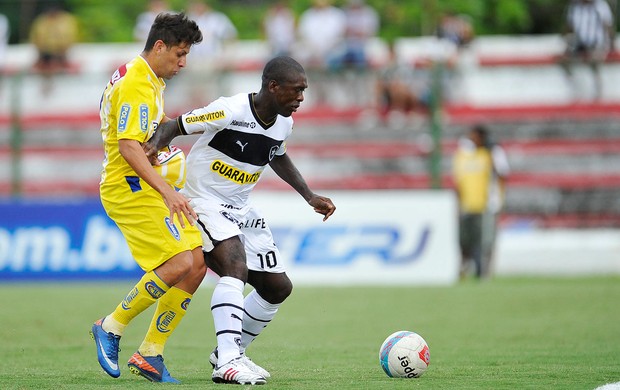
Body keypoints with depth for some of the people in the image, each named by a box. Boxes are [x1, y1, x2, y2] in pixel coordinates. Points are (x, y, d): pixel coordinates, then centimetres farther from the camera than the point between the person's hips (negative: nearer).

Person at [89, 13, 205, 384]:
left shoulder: (150, 81, 18)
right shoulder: (135, 85, -15)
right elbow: (128, 145, -24)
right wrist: (167, 191, -31)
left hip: (147, 187, 10)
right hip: (130, 188, -10)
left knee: (196, 264, 0)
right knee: (180, 262, -21)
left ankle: (150, 354, 4)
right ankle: (111, 327, -7)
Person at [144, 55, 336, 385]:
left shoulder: (284, 123, 1)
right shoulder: (230, 111, -23)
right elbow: (175, 126, -17)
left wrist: (309, 196, 17)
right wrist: (155, 144, -39)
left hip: (240, 209, 9)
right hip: (204, 202, -8)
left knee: (278, 287, 8)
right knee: (236, 268, -32)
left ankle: (231, 352, 25)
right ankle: (227, 364, -37)